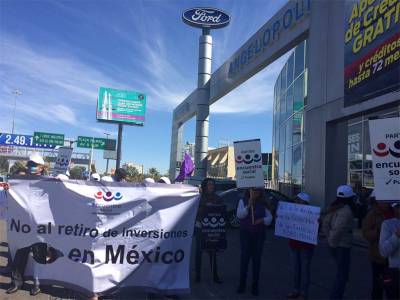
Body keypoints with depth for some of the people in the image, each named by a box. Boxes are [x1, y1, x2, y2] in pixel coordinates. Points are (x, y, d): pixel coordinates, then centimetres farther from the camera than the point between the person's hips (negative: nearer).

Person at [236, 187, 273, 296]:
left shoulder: (263, 203, 3)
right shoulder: (243, 201, -1)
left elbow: (269, 217, 3)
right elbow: (239, 215, -13)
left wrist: (262, 219, -17)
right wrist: (248, 205, -23)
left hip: (259, 234, 2)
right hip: (245, 233, -1)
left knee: (256, 258, 7)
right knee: (244, 257, 0)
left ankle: (255, 285, 17)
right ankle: (242, 284, 14)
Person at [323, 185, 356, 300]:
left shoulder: (334, 208, 6)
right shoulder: (346, 210, -19)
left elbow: (325, 223, 10)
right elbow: (338, 229, -27)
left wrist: (330, 238, 10)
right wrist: (333, 242, -15)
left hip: (334, 245, 9)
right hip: (342, 246, -9)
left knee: (341, 273, 23)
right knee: (342, 276, 2)